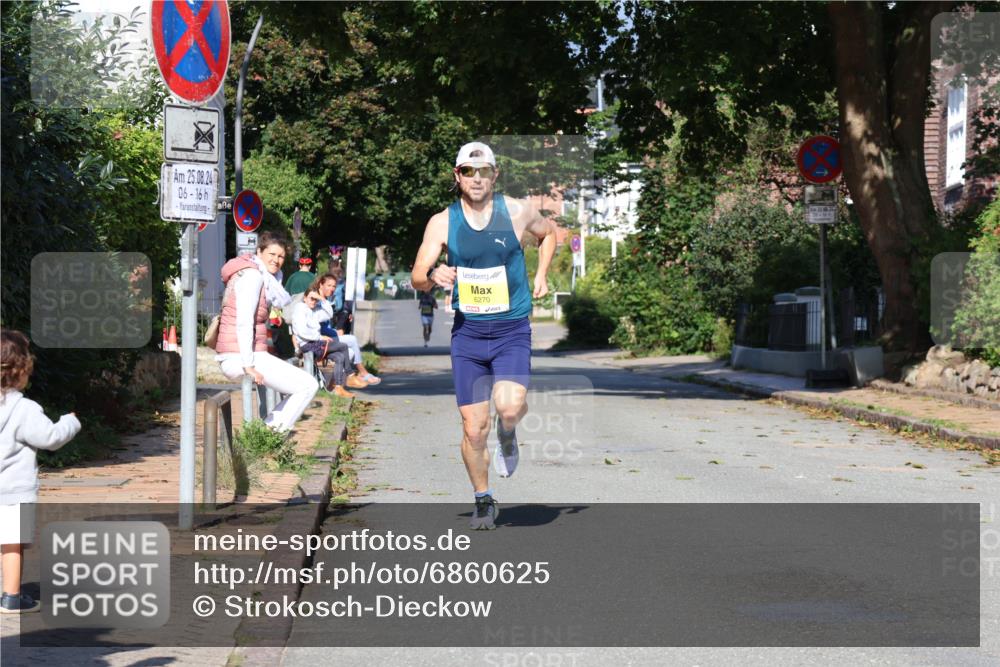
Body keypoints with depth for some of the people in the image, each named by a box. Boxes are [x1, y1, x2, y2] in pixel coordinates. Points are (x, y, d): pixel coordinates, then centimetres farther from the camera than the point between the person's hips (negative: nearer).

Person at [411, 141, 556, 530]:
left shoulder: (517, 212, -2)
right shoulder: (442, 222, -2)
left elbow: (549, 234, 20)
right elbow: (417, 279, -4)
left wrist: (541, 276, 9)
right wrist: (433, 275, -27)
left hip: (512, 331, -1)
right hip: (467, 333, 1)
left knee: (508, 406, -25)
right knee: (473, 428, 0)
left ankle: (508, 434, 12)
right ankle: (483, 501, 21)